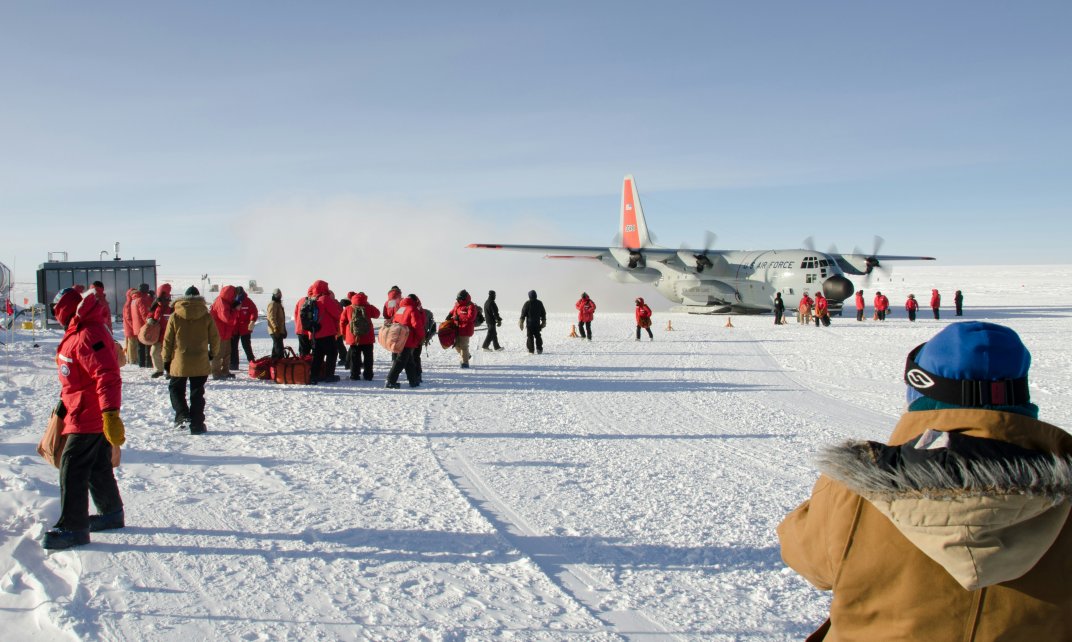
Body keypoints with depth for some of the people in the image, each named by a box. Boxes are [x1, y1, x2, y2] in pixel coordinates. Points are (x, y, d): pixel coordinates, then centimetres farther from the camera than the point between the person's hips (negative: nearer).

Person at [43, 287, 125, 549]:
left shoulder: (87, 336, -22)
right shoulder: (78, 333, 12)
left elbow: (107, 376, -29)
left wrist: (110, 413, -34)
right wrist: (64, 402, 32)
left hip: (87, 417, -10)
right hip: (97, 417, 10)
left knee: (72, 468, -5)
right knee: (98, 467, 18)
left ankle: (73, 527, 1)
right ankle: (111, 513, 30)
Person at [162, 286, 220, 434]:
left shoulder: (175, 316, -3)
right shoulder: (206, 316, -3)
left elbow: (167, 340, 0)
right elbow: (215, 338, 2)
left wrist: (166, 360, 10)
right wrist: (213, 353, 21)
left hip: (180, 362, 0)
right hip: (201, 363, 1)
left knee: (176, 389, 17)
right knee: (197, 394, 8)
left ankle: (182, 415, -2)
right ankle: (197, 425, 7)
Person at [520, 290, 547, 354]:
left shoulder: (527, 303, -8)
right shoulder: (539, 303, 5)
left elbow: (523, 313, -6)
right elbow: (543, 313, 11)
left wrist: (521, 322, 1)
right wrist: (543, 321, 20)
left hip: (529, 323, -4)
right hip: (537, 323, 4)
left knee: (529, 337, 0)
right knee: (537, 336, 14)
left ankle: (531, 350, -4)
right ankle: (539, 349, 12)